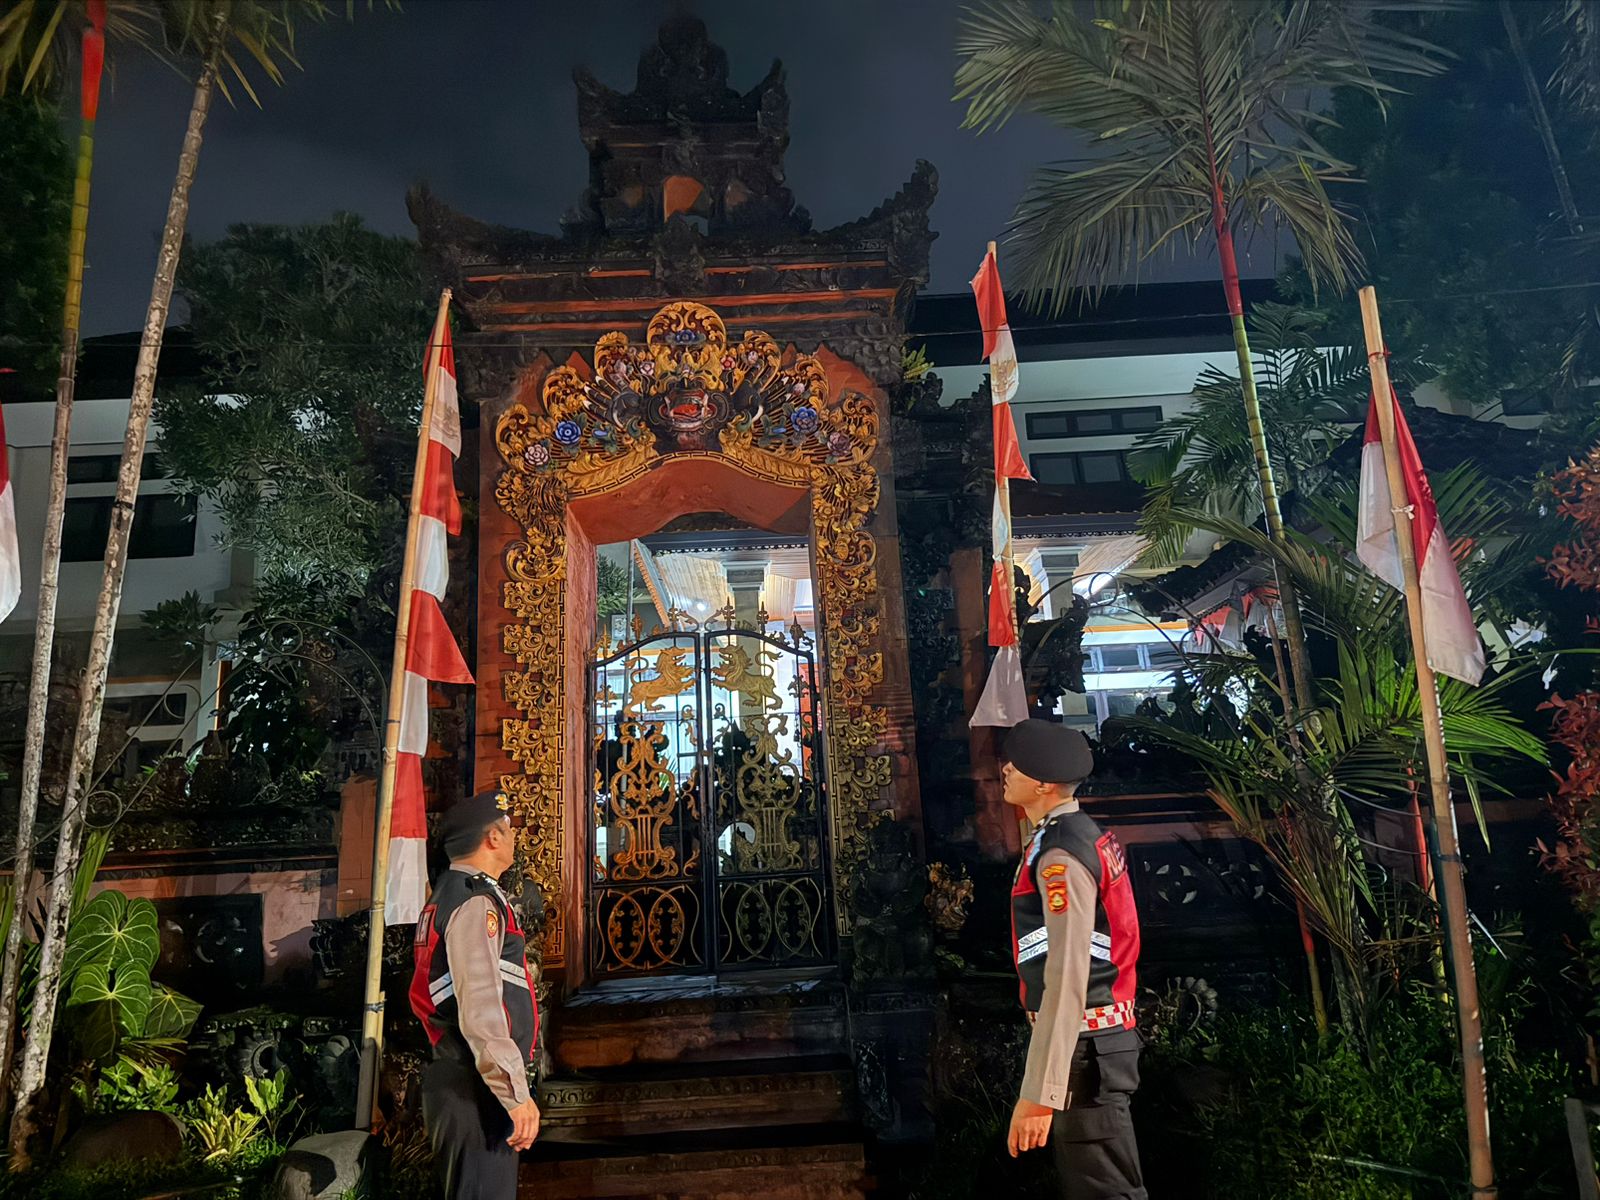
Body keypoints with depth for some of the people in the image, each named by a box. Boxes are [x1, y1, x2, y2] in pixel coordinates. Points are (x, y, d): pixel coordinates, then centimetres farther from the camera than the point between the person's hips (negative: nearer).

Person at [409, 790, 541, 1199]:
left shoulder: (450, 893, 15)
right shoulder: (476, 902, -17)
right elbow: (480, 1010, -25)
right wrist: (516, 1094, -24)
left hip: (460, 1080, 10)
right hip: (476, 1088, -10)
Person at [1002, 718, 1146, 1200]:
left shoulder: (1060, 855, -22)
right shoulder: (1082, 834, 8)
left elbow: (1066, 981, -27)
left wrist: (1037, 1094, -26)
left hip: (1083, 1046, -10)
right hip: (1101, 1035, 10)